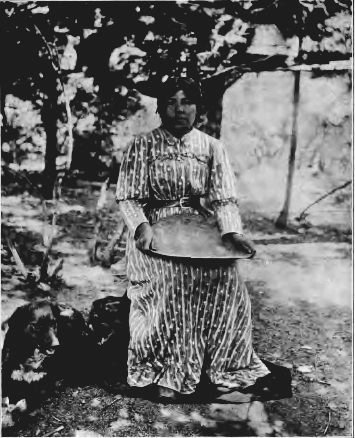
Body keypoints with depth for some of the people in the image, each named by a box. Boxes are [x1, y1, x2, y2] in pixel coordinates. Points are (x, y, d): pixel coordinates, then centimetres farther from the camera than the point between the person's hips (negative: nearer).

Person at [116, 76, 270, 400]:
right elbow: (128, 197, -4)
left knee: (227, 276, -22)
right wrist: (142, 226, -23)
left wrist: (232, 231, -17)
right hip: (154, 227, -2)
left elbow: (224, 197, 1)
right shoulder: (143, 146, 0)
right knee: (169, 279, -29)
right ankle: (166, 372, -14)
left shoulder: (212, 147, 7)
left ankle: (221, 366, -5)